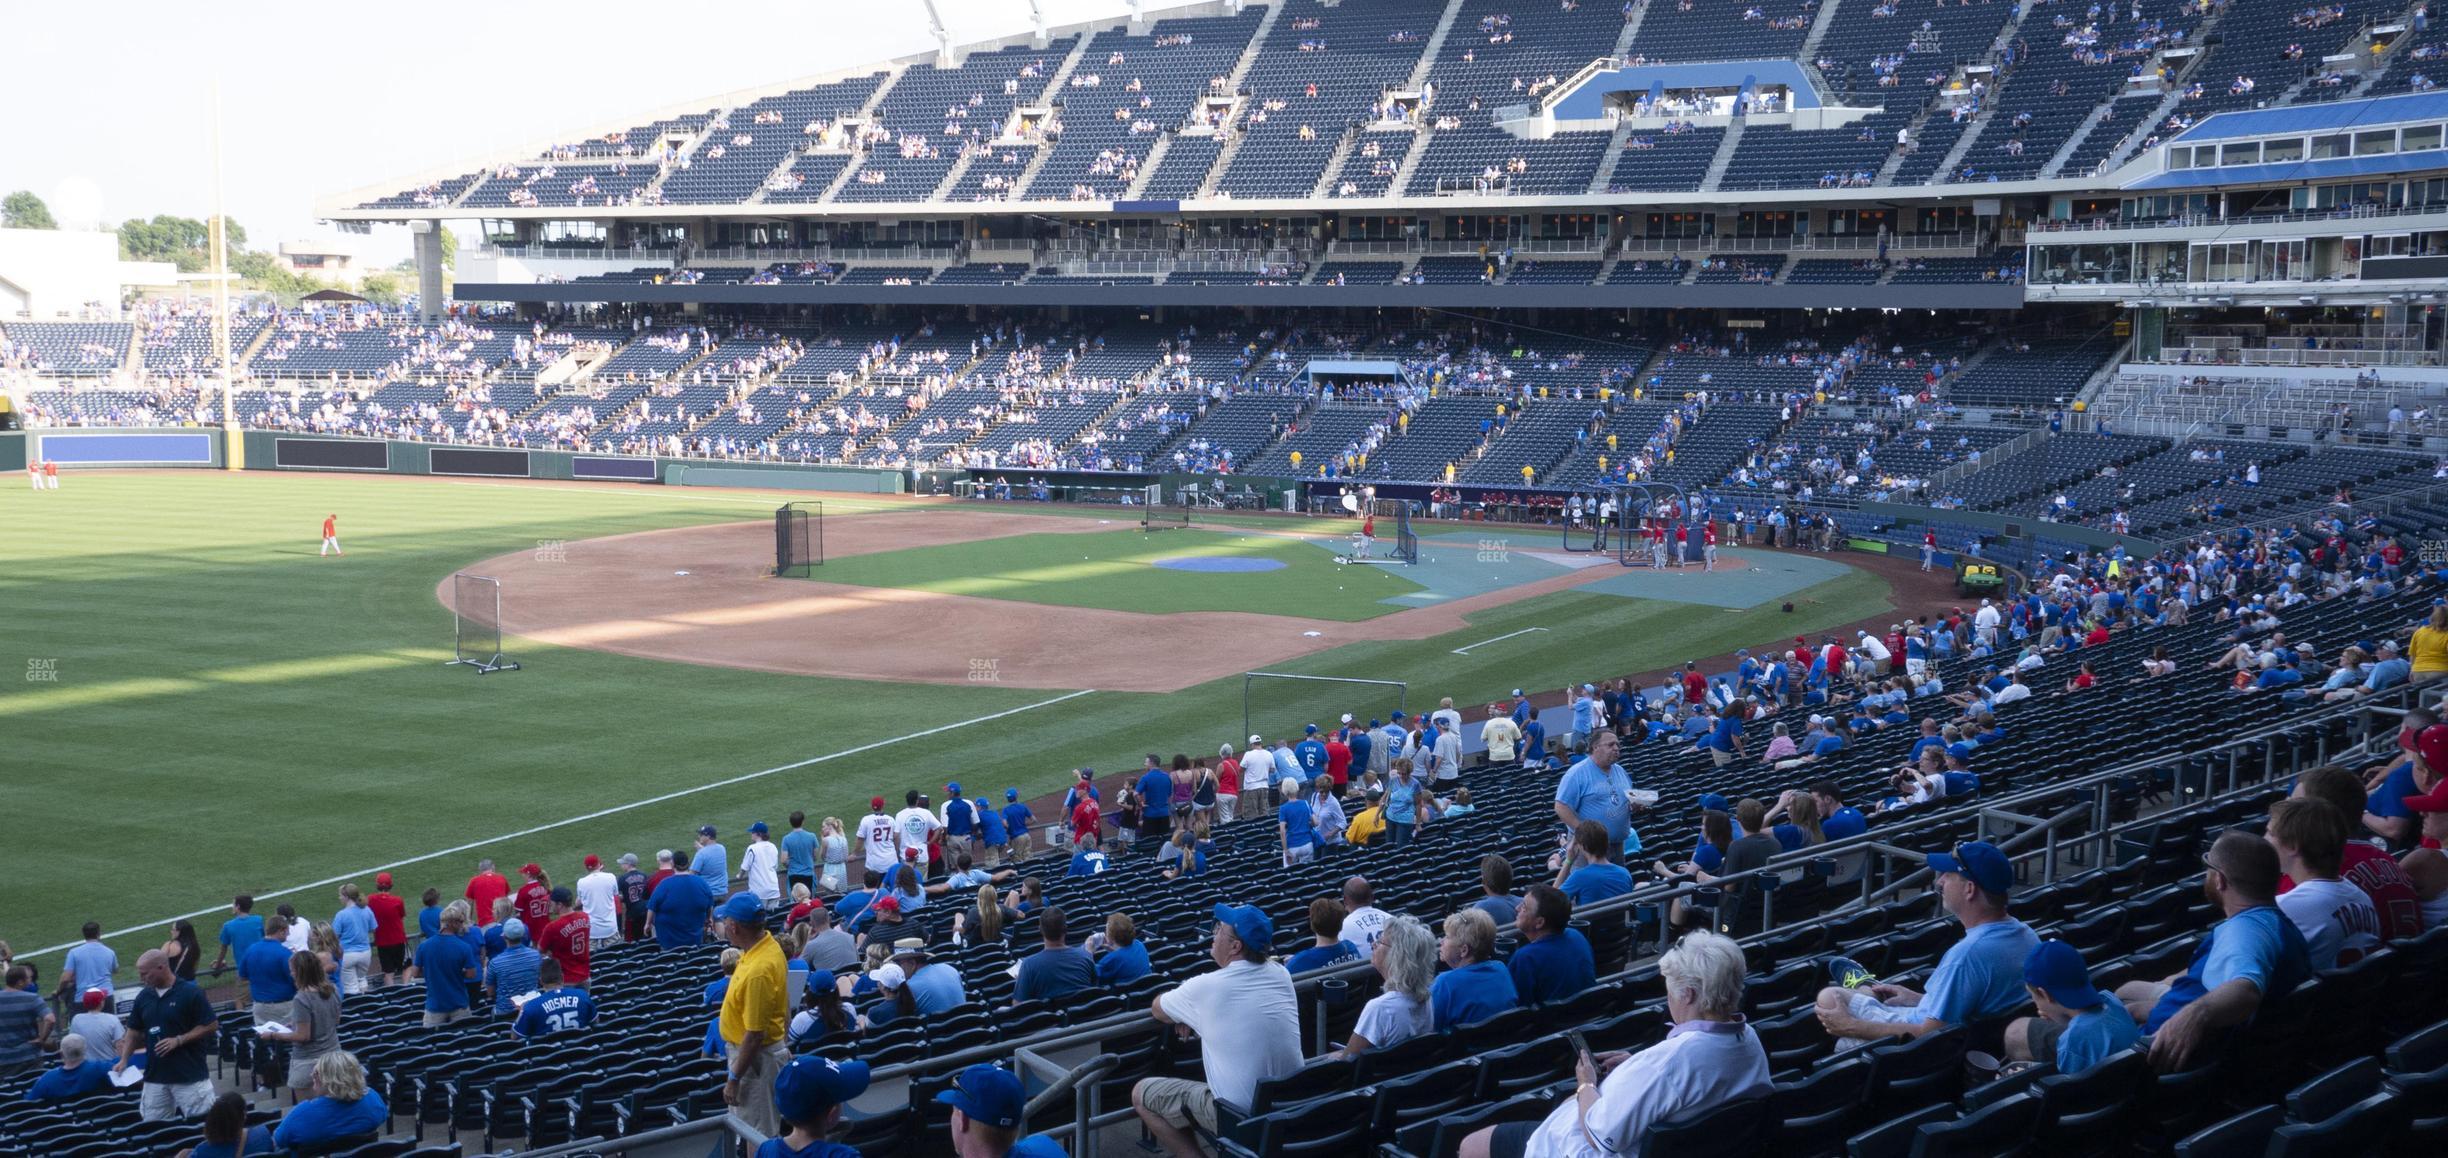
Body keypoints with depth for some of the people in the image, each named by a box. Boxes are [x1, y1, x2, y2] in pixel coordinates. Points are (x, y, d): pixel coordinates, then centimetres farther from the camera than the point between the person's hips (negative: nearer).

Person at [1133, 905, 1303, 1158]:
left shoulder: (1207, 987, -16)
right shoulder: (1281, 975, -1)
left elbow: (1157, 1009, 6)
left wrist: (1186, 1010, 26)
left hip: (1240, 1116, -6)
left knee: (1141, 1094, 11)